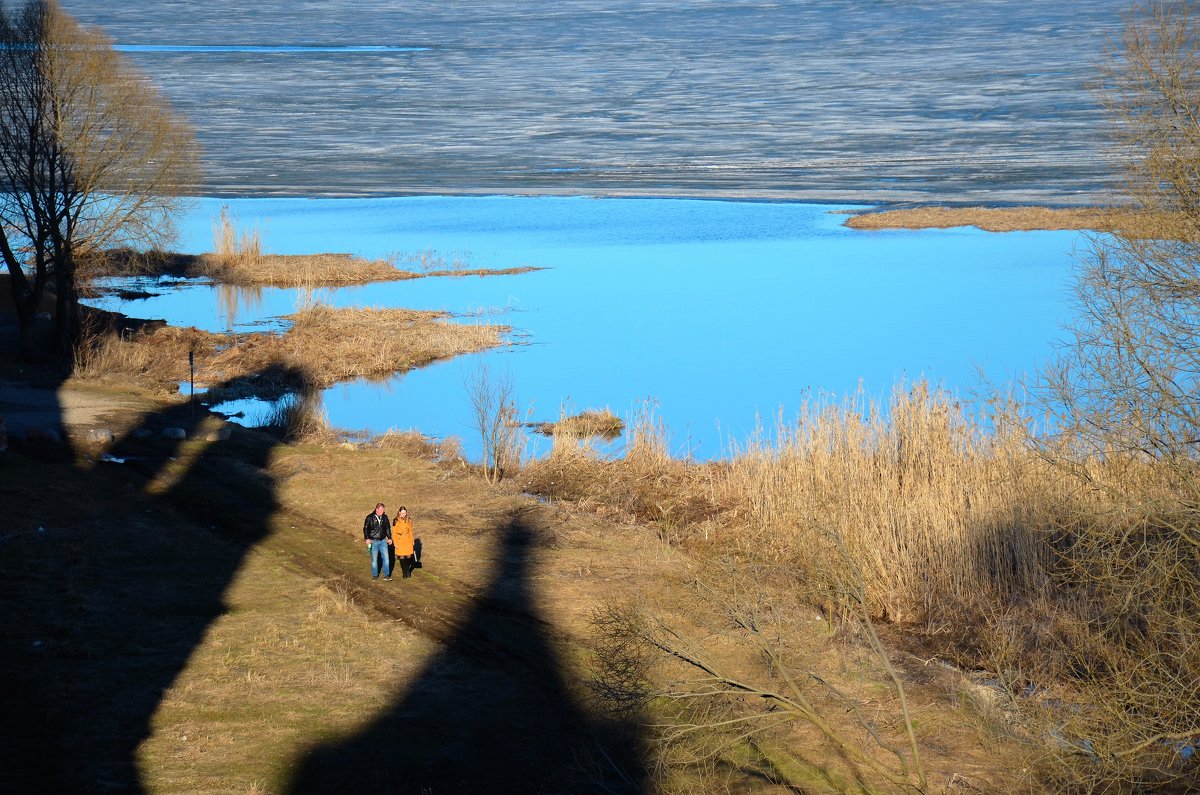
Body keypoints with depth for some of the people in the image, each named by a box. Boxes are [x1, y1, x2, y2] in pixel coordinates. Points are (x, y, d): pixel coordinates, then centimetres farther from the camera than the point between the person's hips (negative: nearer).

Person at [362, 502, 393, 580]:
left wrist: (389, 538, 14)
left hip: (383, 541, 3)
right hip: (373, 541, -3)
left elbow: (388, 528, 15)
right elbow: (365, 528, -4)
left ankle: (386, 575, 4)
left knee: (386, 558, -2)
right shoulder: (370, 518, -8)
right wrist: (367, 538, -14)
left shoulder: (384, 517, 4)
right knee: (374, 559, 4)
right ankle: (375, 575, 15)